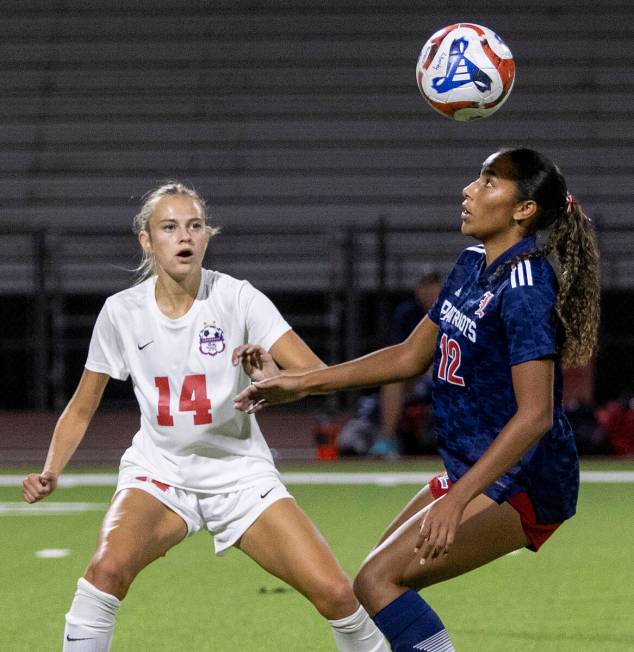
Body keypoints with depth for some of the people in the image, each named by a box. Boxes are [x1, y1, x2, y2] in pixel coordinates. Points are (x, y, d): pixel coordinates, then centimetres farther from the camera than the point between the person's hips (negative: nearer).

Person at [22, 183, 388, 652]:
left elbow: (319, 375, -17)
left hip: (239, 471, 0)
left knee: (336, 594, -13)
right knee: (108, 568, -32)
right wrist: (50, 473, -10)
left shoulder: (236, 298, -10)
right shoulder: (122, 312, -5)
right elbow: (82, 409, 6)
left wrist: (274, 380, -39)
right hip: (158, 470, 0)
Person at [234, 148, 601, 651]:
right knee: (380, 579, 13)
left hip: (522, 486, -10)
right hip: (472, 472, 10)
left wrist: (456, 499, -35)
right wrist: (304, 383, 15)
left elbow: (534, 414, -28)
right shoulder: (472, 265, 8)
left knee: (377, 580, -18)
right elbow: (413, 356, 18)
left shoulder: (524, 289, -21)